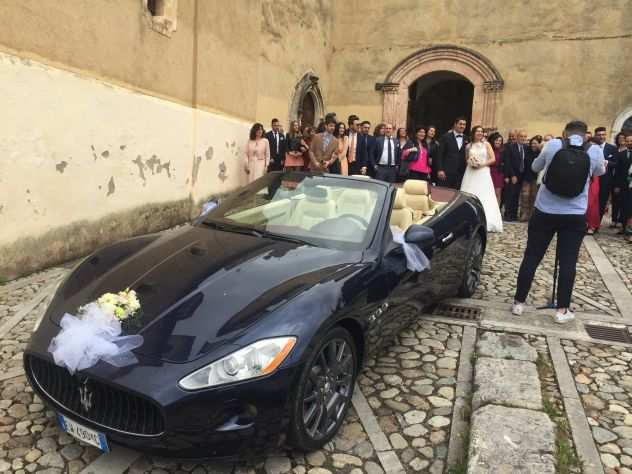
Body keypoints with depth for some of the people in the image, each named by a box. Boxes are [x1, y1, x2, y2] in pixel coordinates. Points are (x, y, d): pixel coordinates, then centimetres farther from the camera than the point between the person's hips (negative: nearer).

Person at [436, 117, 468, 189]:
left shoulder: (466, 139, 10)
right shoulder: (446, 137, 2)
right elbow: (440, 154, -2)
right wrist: (440, 170, -10)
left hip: (460, 174, 3)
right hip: (446, 172, -2)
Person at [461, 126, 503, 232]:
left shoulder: (486, 144, 5)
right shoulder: (468, 146, 9)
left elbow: (493, 159, 1)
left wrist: (482, 164, -11)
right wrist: (470, 163, -7)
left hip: (483, 173, -1)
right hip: (470, 173, 1)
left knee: (484, 198, -4)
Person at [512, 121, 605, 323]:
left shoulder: (553, 144, -3)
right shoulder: (595, 151, -2)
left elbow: (535, 167, 14)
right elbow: (600, 172, 19)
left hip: (545, 212, 0)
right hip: (575, 215, 0)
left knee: (531, 257, 7)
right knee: (568, 262, 7)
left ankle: (519, 302, 13)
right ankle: (562, 310, 11)